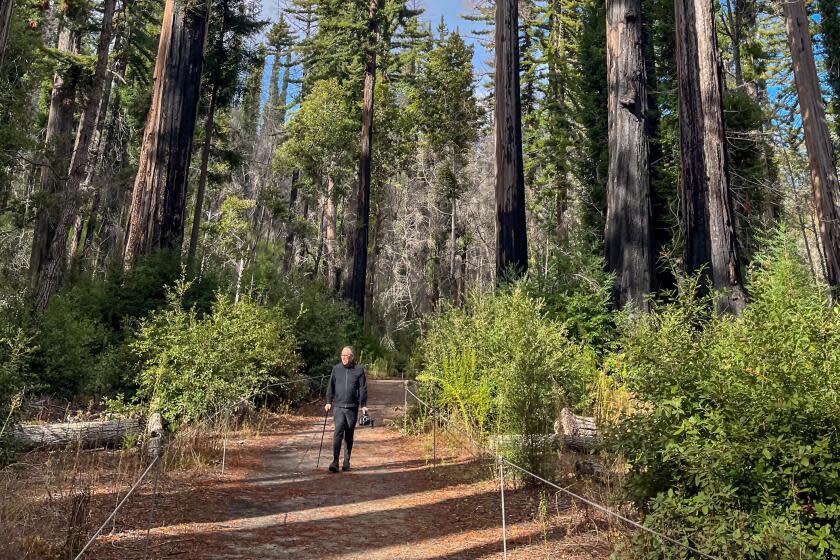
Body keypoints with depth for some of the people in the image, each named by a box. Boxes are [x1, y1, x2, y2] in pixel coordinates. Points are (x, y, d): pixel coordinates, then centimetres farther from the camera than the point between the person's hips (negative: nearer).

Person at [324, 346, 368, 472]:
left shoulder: (359, 370, 1)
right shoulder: (336, 369, 6)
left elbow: (363, 389, 2)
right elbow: (330, 387, 12)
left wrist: (363, 405, -3)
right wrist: (328, 402, 5)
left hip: (352, 408, 0)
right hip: (338, 407, 0)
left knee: (349, 436, 8)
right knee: (338, 433, -11)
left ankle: (347, 462, 18)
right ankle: (335, 462, -11)